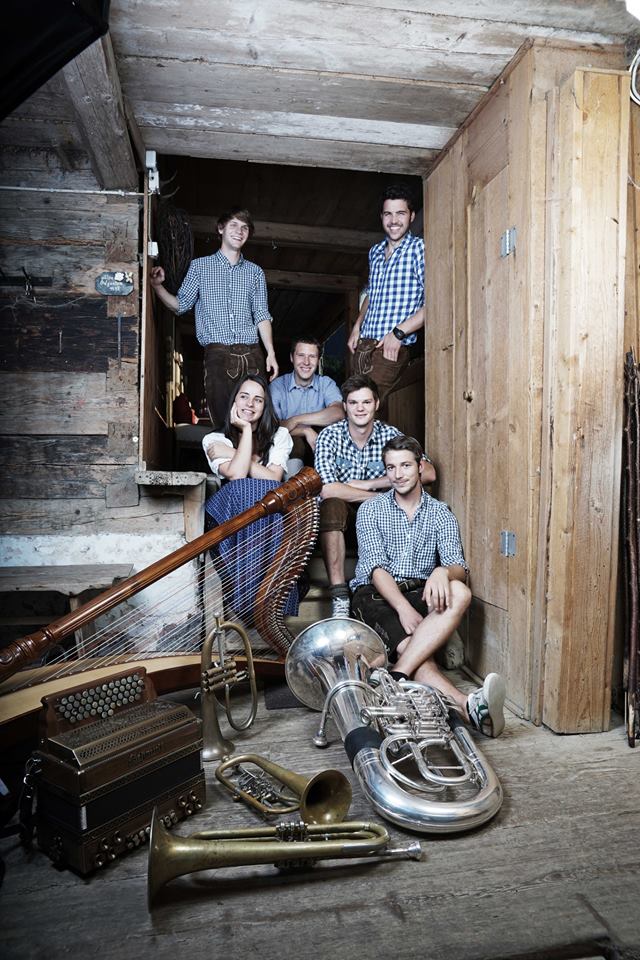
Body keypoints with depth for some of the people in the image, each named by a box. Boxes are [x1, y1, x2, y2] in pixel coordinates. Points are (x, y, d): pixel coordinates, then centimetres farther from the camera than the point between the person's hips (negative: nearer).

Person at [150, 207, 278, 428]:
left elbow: (261, 315, 13)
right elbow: (181, 305, 12)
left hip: (251, 354, 2)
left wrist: (271, 353, 2)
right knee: (223, 420, -8)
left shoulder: (255, 272, 18)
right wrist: (157, 286, -6)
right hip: (217, 354, -2)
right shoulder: (199, 266, 15)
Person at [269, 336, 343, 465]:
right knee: (296, 443, -35)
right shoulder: (277, 385, -1)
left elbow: (338, 414, -20)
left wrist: (296, 420, -21)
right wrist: (306, 431, -24)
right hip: (289, 448, -2)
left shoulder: (327, 384, 2)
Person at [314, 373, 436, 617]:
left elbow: (428, 473, -17)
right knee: (332, 505, -34)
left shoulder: (390, 434, -3)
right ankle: (339, 596, -31)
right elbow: (327, 490, -25)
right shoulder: (330, 436, -10)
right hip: (341, 513, -2)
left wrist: (368, 484, -20)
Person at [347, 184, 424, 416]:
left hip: (390, 348, -7)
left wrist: (398, 332, -17)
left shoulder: (420, 249, -6)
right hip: (363, 345, 7)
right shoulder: (375, 252, 16)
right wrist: (357, 326, 16)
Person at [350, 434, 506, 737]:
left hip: (420, 592, 2)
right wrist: (403, 608, -26)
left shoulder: (441, 514, 10)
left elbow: (459, 568, -4)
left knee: (460, 593, -32)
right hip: (376, 593, -2)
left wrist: (443, 572, -31)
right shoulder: (370, 510, 5)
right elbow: (377, 567, -9)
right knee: (408, 645, -33)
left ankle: (397, 677, -42)